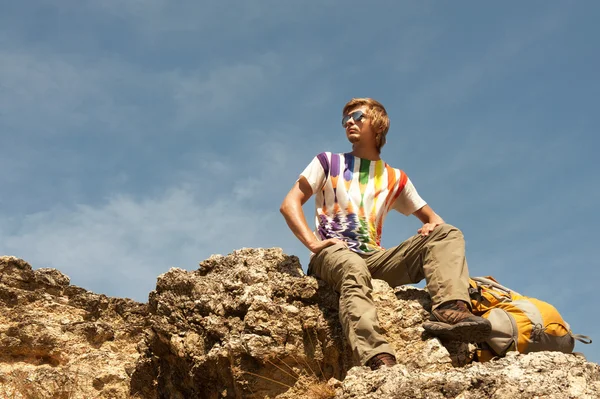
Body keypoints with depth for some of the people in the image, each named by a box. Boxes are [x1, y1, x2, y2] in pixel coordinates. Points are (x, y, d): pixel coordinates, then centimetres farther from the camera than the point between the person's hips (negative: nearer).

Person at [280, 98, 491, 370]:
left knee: (448, 234, -13)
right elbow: (289, 204, 5)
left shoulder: (395, 178, 22)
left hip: (373, 259, 4)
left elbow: (431, 217, 26)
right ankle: (379, 363, -62)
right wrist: (313, 243, -13)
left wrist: (434, 225, -1)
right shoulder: (328, 162, 16)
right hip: (332, 254, -4)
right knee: (354, 269, -41)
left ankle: (451, 311, -42)